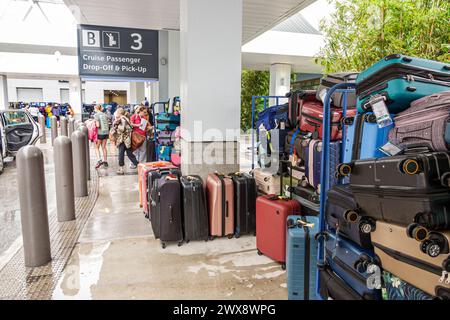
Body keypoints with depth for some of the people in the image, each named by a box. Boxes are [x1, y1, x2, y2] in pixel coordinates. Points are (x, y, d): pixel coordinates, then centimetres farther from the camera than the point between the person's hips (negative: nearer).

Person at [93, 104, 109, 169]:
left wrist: (94, 124, 2)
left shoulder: (96, 115, -9)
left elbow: (98, 125, -15)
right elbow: (108, 125, 8)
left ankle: (99, 160, -10)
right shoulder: (104, 115, 8)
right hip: (106, 133, 5)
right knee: (104, 147, 14)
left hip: (100, 133, -5)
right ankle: (105, 162, 17)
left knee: (97, 147, 6)